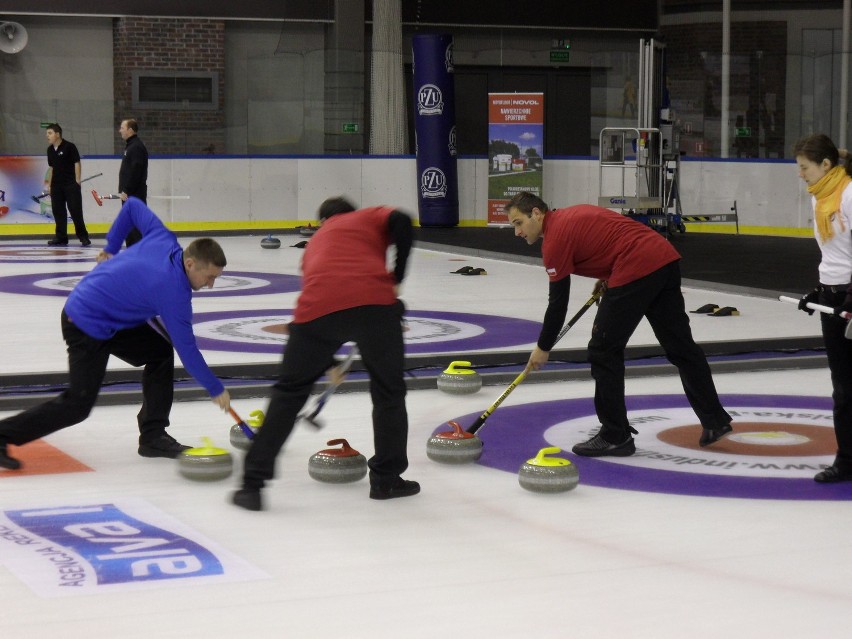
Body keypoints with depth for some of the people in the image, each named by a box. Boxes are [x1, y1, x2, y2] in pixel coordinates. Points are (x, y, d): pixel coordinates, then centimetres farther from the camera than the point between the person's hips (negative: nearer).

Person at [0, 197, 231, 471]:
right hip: (86, 326, -10)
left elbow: (132, 205, 10)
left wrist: (112, 247, 19)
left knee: (160, 351, 8)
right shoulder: (175, 293, -26)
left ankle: (153, 437, 12)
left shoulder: (163, 240, -5)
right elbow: (187, 350, -18)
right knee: (78, 405, -5)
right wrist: (216, 390, -7)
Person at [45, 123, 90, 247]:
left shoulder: (69, 147, -9)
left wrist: (77, 181, -12)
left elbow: (77, 163, -8)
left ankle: (83, 236, 1)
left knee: (75, 211, -7)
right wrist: (49, 184, 15)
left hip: (71, 184, -6)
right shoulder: (50, 149, 11)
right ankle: (61, 238, 11)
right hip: (56, 185, 7)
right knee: (58, 211, 5)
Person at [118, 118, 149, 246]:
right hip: (129, 194, 11)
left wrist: (126, 191, -22)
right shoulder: (130, 145, 18)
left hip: (135, 194, -11)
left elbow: (135, 172, -22)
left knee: (135, 225, -11)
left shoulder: (137, 147, -15)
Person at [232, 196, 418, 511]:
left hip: (318, 307, 2)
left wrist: (329, 362, 56)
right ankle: (386, 479, 24)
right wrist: (396, 278, 12)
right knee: (389, 391, 18)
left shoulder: (315, 243, 37)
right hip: (374, 301, -2)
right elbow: (401, 221, 3)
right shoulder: (370, 216, 28)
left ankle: (253, 484, 14)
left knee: (289, 391, 16)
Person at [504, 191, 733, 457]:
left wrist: (543, 348, 9)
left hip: (636, 271, -9)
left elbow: (558, 303, -1)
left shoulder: (555, 238, -4)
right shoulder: (572, 215, 22)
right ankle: (715, 421, 25)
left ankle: (615, 436, 5)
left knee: (604, 350, 2)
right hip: (665, 258, 9)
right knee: (680, 345, 17)